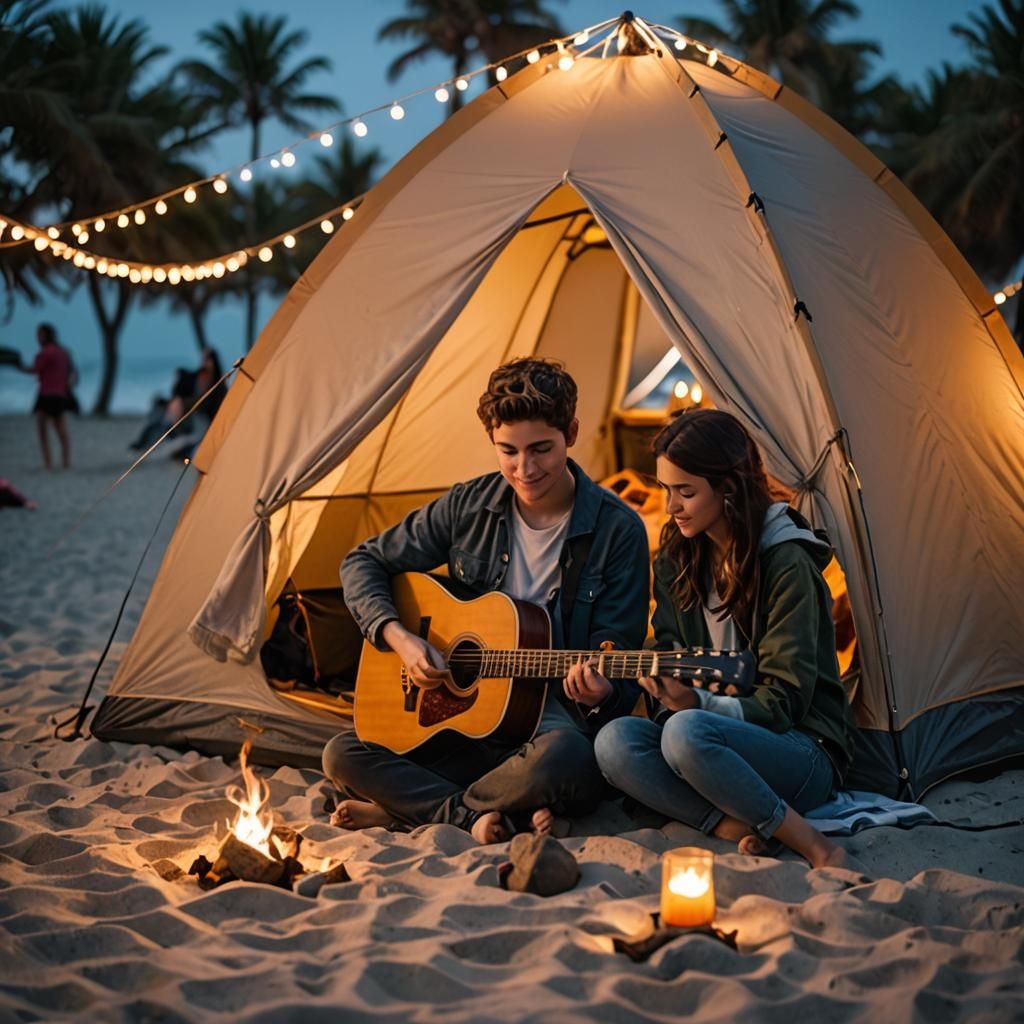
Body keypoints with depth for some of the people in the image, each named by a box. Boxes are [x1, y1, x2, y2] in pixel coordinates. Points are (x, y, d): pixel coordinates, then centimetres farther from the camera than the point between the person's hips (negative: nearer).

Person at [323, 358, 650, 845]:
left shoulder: (617, 529, -9)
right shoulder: (468, 506, 0)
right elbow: (364, 563, 10)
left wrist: (598, 695, -32)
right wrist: (397, 637, -7)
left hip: (555, 715, -3)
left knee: (563, 759, -40)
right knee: (342, 757, -14)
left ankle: (402, 808, -16)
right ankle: (486, 818, -21)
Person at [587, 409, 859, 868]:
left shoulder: (788, 566, -15)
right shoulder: (677, 560, 6)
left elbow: (782, 702, -16)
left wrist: (696, 704, -31)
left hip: (803, 750, -6)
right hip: (716, 732, 6)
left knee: (688, 733, -37)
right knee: (615, 741, -23)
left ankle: (816, 848, -25)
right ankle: (743, 831, -28)